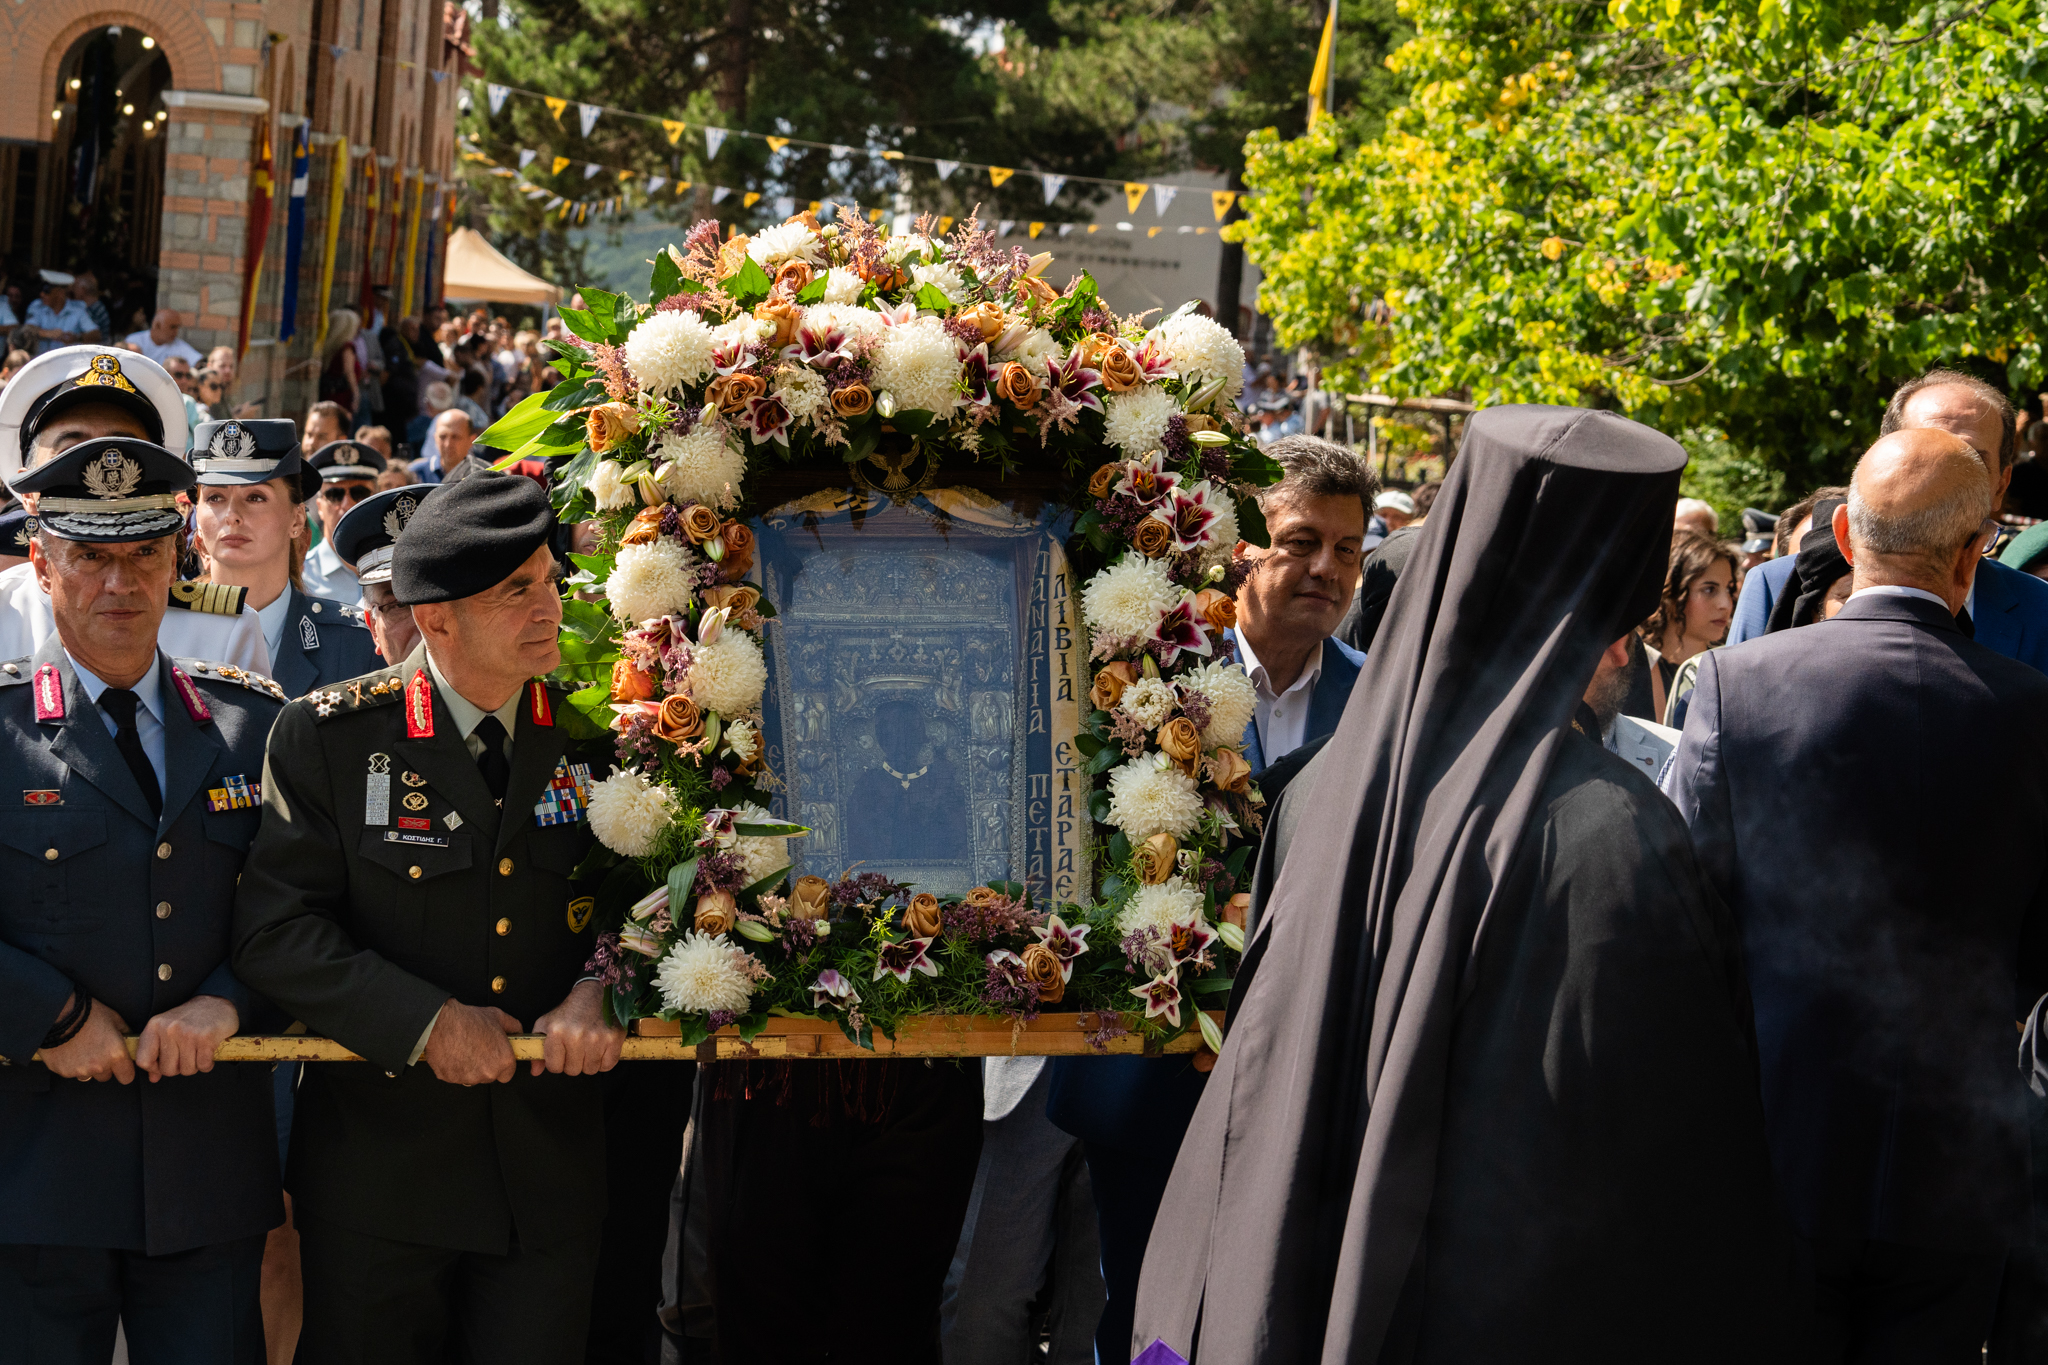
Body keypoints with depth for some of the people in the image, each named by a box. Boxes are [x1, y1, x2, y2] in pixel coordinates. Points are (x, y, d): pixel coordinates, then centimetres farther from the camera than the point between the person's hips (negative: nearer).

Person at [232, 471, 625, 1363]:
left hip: (550, 1166, 2)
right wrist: (427, 1022, -18)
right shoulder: (327, 735, -6)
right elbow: (276, 932, -11)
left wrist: (599, 991, -11)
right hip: (376, 1171, -2)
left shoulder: (596, 731, 2)